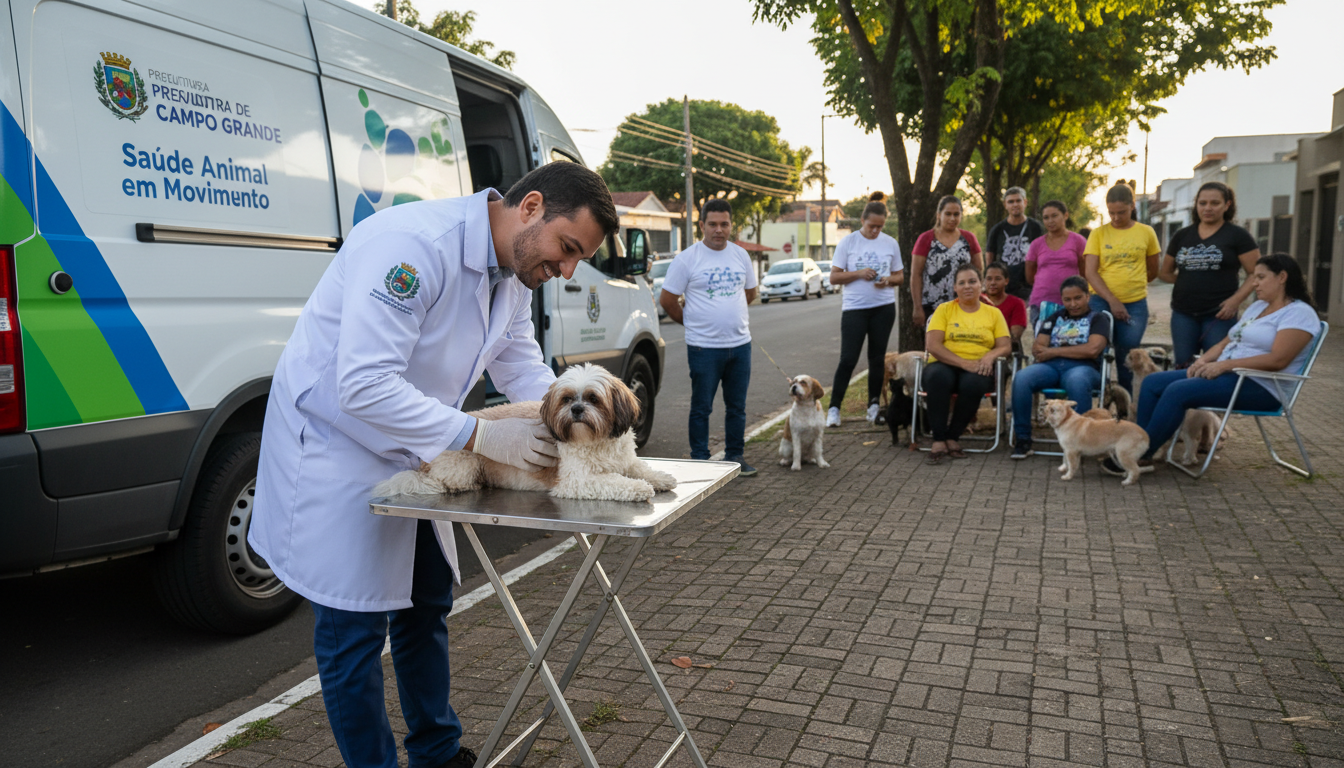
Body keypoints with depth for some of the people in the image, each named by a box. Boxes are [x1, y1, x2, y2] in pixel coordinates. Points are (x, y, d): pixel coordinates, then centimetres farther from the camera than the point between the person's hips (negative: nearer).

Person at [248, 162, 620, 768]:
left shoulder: (514, 272, -1)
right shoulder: (413, 243, -31)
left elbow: (522, 366, 10)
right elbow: (364, 384, -35)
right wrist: (478, 435, -35)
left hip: (410, 454, 9)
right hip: (335, 446, -9)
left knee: (426, 606, 18)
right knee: (356, 630, -1)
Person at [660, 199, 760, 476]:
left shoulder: (740, 255, 9)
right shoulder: (687, 258, -6)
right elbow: (667, 299, -2)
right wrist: (692, 322, 7)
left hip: (740, 344, 5)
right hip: (704, 348, -4)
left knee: (737, 407, 12)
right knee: (701, 408, 2)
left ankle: (735, 456, 24)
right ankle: (700, 459, 13)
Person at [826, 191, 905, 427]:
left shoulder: (890, 243, 6)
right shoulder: (848, 242, -1)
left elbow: (899, 276, 12)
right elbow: (834, 277, -1)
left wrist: (888, 280, -10)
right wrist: (858, 273, -16)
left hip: (884, 307, 3)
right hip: (854, 307, -2)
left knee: (877, 357, 9)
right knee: (848, 359, -7)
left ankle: (874, 405, 20)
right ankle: (834, 407, -1)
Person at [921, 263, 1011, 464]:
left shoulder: (993, 313, 17)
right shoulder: (944, 309, 10)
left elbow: (1005, 346, 10)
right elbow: (932, 345, -3)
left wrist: (990, 356, -15)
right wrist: (963, 363, -15)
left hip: (976, 370, 1)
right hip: (945, 365, -1)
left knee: (973, 382, -36)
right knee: (937, 376, -37)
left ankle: (953, 437, -19)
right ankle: (938, 441, -33)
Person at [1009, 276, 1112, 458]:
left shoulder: (1098, 318, 14)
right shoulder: (1055, 317, 25)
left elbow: (1092, 350, -5)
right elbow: (1037, 348, 13)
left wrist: (1054, 351, -1)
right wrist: (1075, 350, -3)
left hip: (1083, 367, -3)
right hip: (1050, 366, 3)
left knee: (1077, 382, -41)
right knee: (1021, 378, -30)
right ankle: (1022, 440, -24)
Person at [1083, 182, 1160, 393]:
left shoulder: (1146, 233, 5)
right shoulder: (1098, 233, 2)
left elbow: (1153, 271, 14)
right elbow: (1090, 272, -6)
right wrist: (1112, 300, -15)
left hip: (1135, 304, 1)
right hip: (1102, 303, -1)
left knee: (1127, 358, 3)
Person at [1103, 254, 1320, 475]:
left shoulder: (1299, 313, -8)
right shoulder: (1257, 307, 20)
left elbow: (1277, 360, -21)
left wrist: (1224, 365, -22)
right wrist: (1203, 360, -1)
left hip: (1259, 387, -10)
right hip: (1226, 374, 10)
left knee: (1178, 391, -28)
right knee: (1152, 382, -5)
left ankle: (1140, 457, -22)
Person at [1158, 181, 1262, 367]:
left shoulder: (1237, 236, 0)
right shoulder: (1181, 236, 11)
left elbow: (1256, 274, -3)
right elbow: (1165, 272, 19)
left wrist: (1236, 299, -15)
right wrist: (1189, 280, 5)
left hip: (1219, 315, -3)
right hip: (1183, 314, 4)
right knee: (1183, 367, 5)